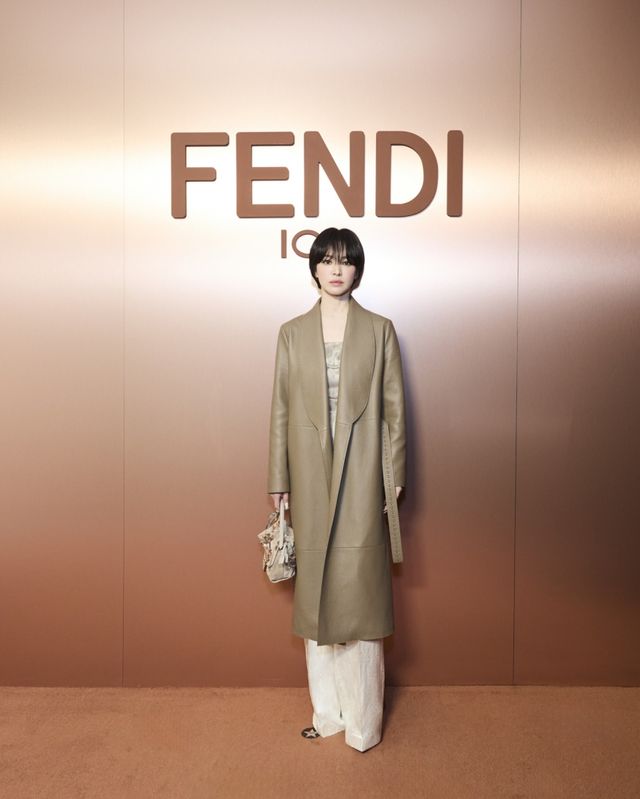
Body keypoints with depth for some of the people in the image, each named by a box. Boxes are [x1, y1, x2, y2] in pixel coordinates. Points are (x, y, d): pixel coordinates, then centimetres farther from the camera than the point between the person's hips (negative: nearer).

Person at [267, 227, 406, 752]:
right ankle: (328, 710, 26)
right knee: (316, 594, 10)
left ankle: (363, 718, 18)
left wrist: (394, 477, -1)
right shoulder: (293, 333, 7)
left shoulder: (380, 330, 3)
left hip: (362, 475, -2)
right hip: (312, 477, 2)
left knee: (360, 589, 1)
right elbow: (281, 408, 6)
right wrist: (279, 481, 4)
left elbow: (394, 407, 2)